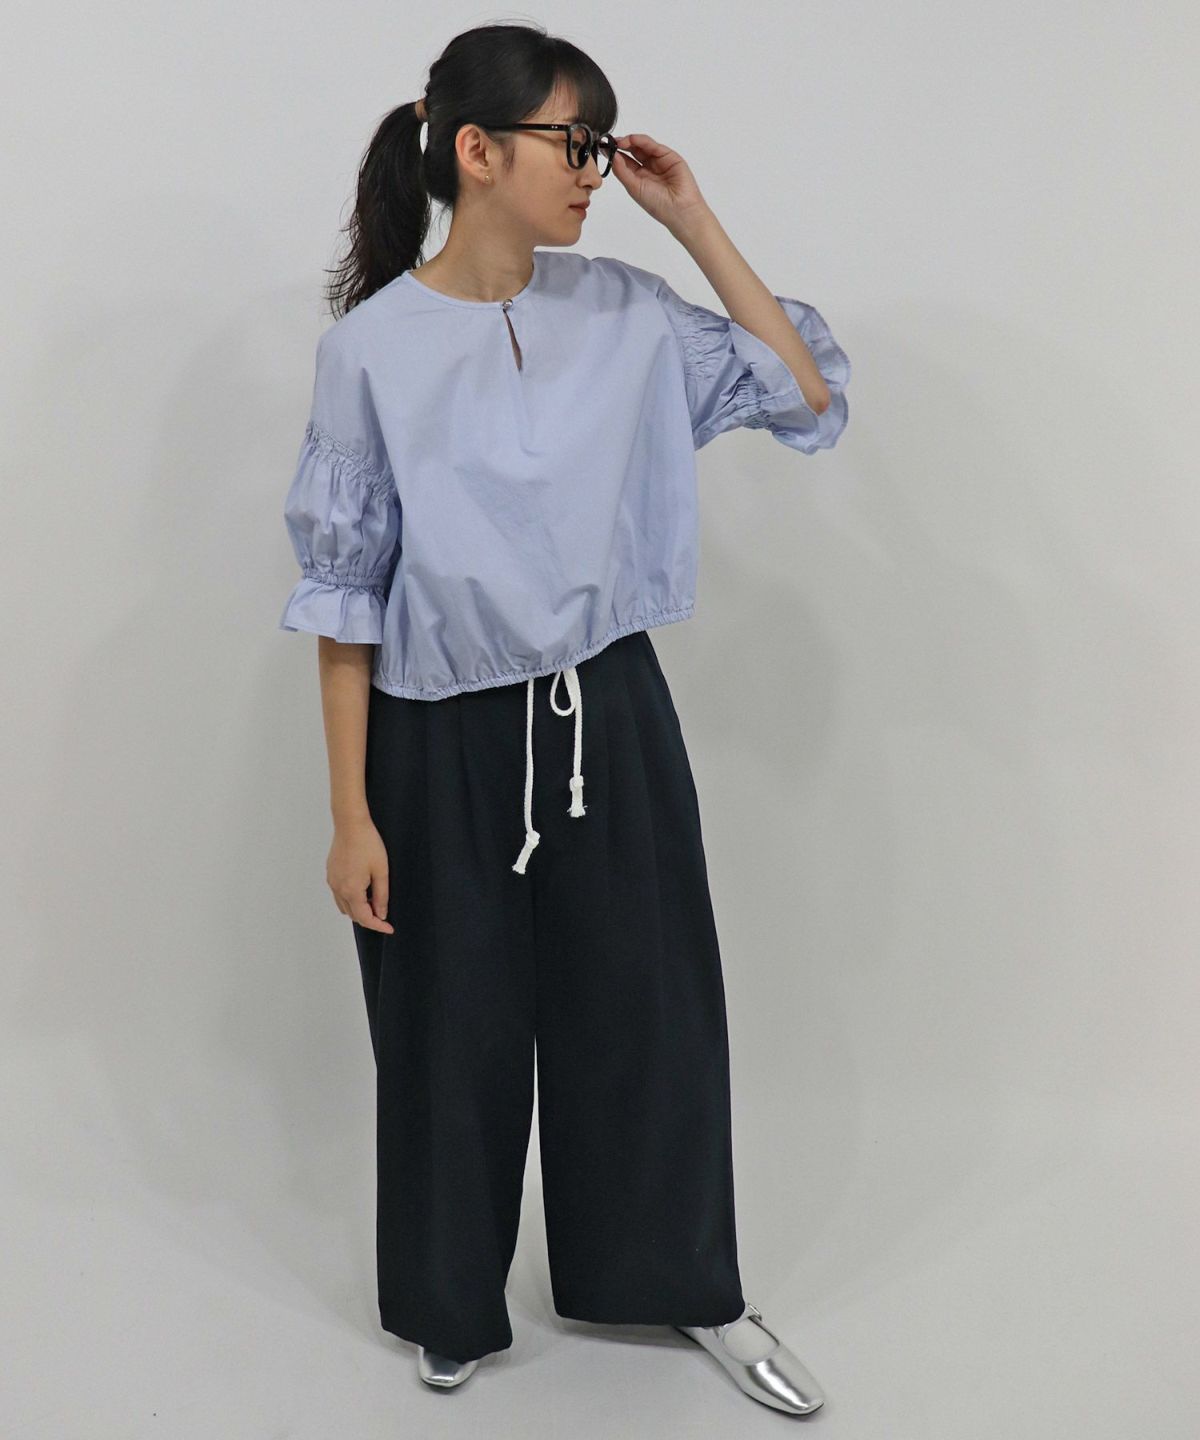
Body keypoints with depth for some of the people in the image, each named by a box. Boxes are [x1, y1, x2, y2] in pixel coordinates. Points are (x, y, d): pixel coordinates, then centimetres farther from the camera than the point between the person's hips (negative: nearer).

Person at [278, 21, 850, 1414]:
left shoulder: (625, 314, -2)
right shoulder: (374, 344, -11)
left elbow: (809, 398, 1)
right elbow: (344, 597, -8)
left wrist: (696, 224, -5)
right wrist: (352, 816, -8)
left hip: (609, 721, 3)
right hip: (446, 741, -3)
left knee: (649, 1011, 14)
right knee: (457, 1036, 13)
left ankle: (690, 1289, 36)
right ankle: (451, 1303, 38)